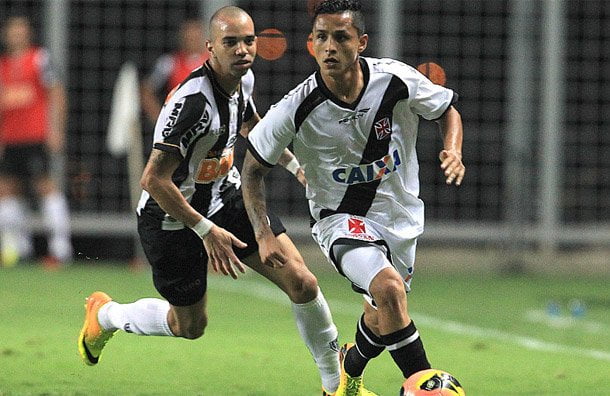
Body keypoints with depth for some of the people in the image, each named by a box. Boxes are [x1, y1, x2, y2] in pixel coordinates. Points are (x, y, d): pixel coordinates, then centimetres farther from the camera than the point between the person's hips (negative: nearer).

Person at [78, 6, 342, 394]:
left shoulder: (243, 78, -6)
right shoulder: (194, 101, -33)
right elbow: (154, 179, -34)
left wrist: (295, 165, 23)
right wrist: (206, 231, -32)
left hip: (227, 196, 7)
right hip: (172, 217, -7)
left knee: (302, 284, -6)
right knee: (190, 325, 11)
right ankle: (104, 314, 40)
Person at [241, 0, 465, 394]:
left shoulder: (397, 80, -16)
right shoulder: (296, 109, -21)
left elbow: (448, 110, 4)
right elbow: (253, 169, -6)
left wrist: (453, 151, -17)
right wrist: (263, 234, -16)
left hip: (400, 215, 4)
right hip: (341, 219, -4)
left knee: (381, 320, 18)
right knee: (389, 288, -32)